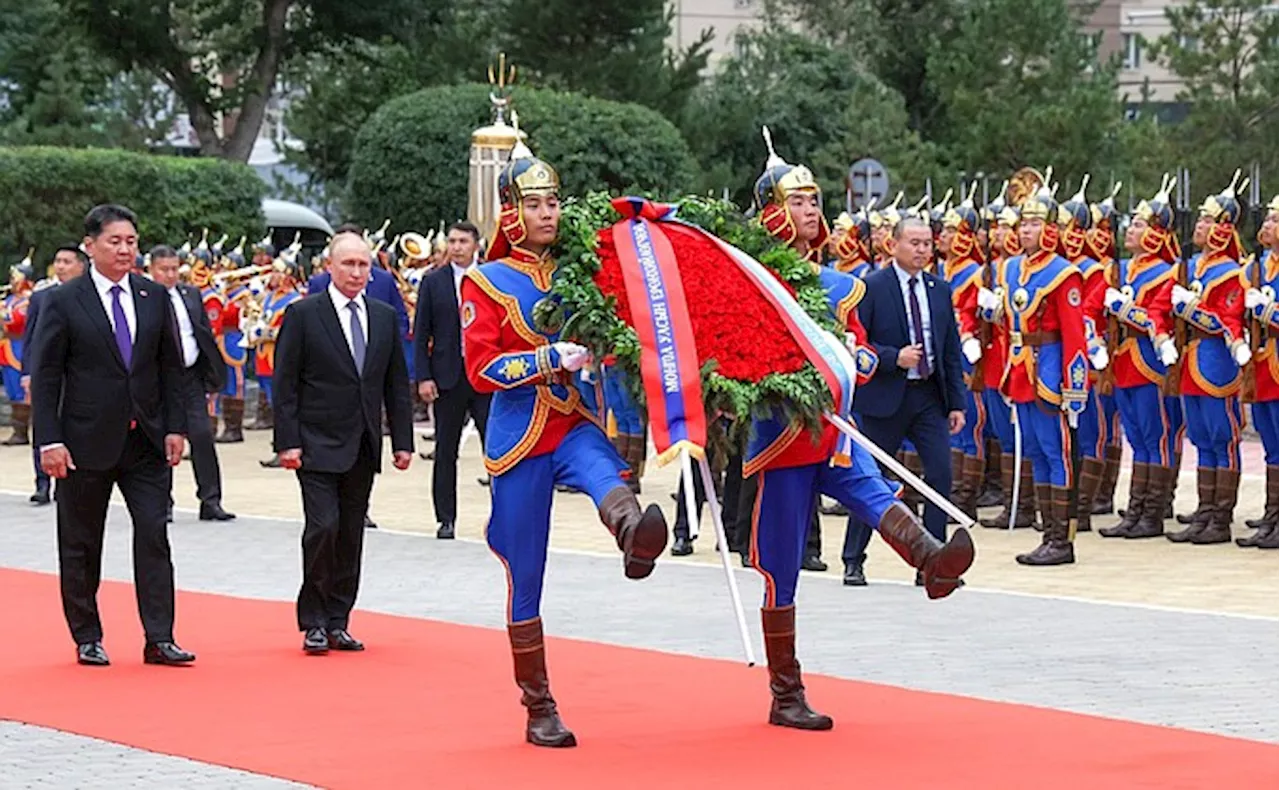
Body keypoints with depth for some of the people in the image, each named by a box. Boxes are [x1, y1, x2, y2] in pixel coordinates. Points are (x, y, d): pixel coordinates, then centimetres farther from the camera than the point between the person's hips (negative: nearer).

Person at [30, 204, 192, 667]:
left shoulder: (155, 298, 8)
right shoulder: (63, 302, -4)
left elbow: (170, 367, 11)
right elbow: (45, 377, -5)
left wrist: (175, 427, 2)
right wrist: (50, 441, -11)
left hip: (146, 441, 3)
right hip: (87, 442, -3)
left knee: (154, 534, -5)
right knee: (81, 544, 6)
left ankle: (159, 638, -5)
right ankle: (87, 639, 17)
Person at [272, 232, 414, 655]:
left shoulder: (385, 317, 10)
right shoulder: (303, 314, -3)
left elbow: (397, 384, 13)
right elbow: (285, 383, -5)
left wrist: (402, 441, 7)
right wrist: (287, 441, -11)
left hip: (363, 447, 5)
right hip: (318, 445, -5)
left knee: (351, 536, 6)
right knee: (323, 527, -12)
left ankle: (338, 622, 14)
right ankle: (313, 622, 0)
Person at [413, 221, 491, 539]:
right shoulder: (433, 282, 5)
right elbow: (421, 334, 4)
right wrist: (423, 377, -4)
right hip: (448, 377, 0)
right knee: (445, 451, 5)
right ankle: (445, 519, 11)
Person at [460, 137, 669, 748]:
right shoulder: (487, 283, -1)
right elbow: (481, 369, -10)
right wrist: (549, 359, -21)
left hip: (575, 426, 2)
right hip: (519, 438, -2)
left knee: (606, 474, -35)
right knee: (524, 576, 2)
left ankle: (634, 536, -70)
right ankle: (538, 709, 12)